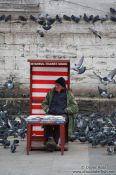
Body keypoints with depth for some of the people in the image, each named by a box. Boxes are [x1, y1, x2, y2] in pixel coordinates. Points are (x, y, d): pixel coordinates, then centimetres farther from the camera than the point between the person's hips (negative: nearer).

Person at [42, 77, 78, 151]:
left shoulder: (69, 94, 14)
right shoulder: (51, 93, 23)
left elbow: (75, 107, 7)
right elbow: (44, 103, 27)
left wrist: (64, 110, -7)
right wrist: (47, 109, 5)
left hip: (63, 114, -2)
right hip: (51, 113, 2)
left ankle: (55, 141, -40)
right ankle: (49, 139, -37)